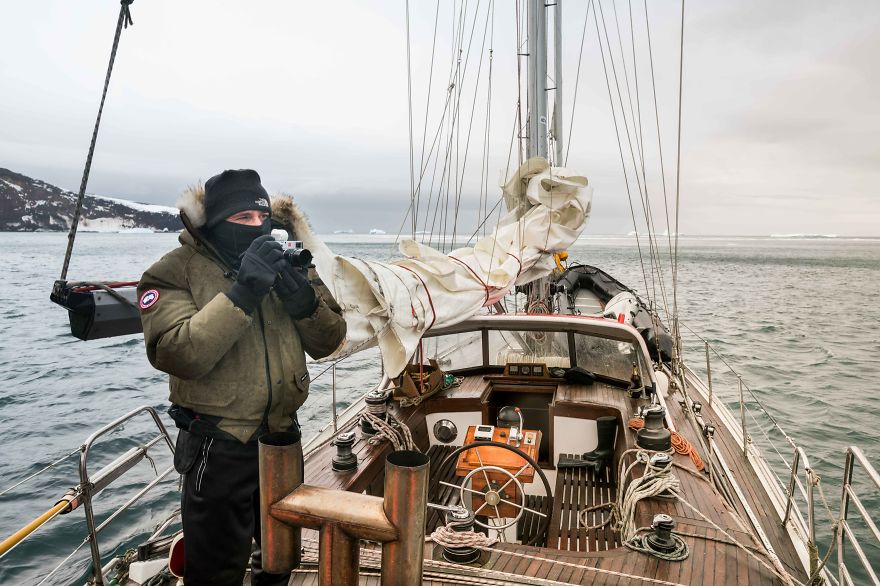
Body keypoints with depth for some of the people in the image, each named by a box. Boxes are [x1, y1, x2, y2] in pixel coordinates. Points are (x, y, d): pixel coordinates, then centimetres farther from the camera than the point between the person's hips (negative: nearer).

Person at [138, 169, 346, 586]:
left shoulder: (280, 264, 3)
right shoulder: (175, 273, -12)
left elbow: (327, 343, -1)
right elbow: (177, 355, -27)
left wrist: (302, 298, -19)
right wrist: (241, 293, -32)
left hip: (283, 436, 5)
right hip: (219, 448, -5)